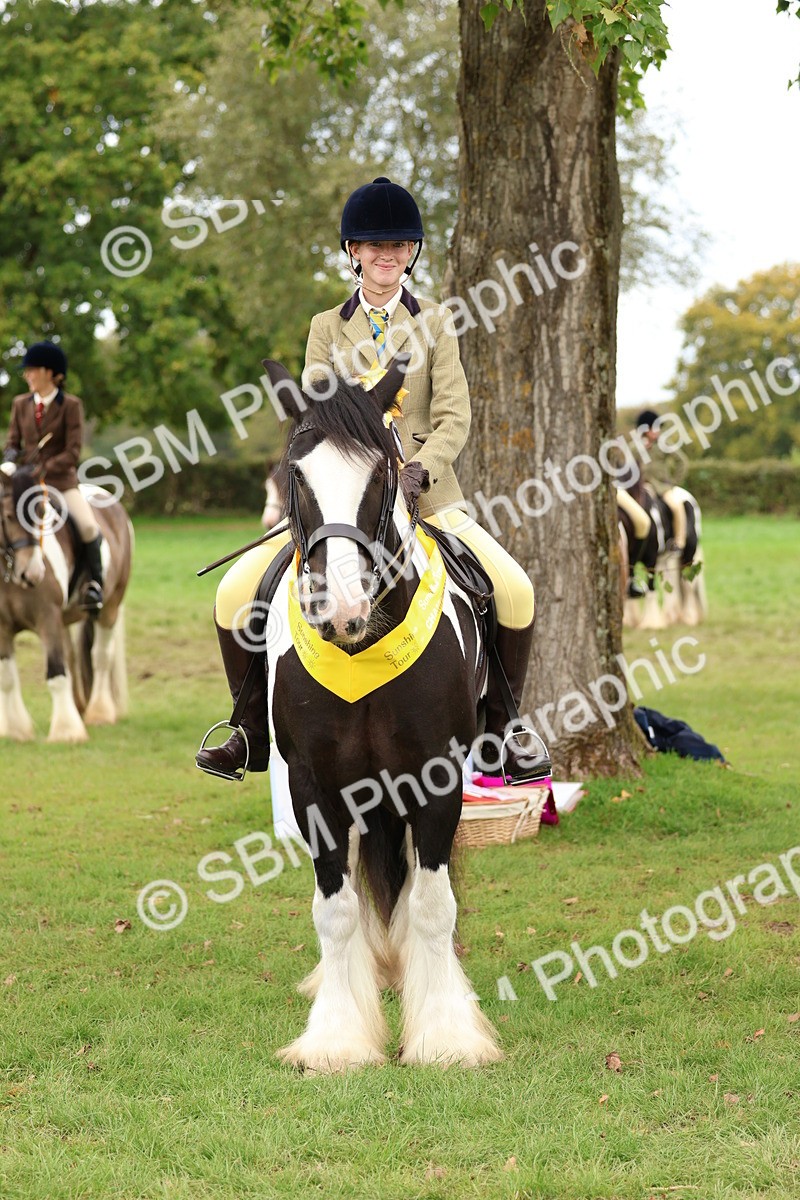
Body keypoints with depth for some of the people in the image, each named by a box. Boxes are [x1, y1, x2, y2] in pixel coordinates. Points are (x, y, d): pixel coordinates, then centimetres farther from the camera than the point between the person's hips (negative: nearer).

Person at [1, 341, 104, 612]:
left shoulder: (71, 405, -4)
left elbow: (73, 452, -10)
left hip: (61, 478, -4)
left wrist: (43, 470, -21)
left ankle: (95, 583, -5)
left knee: (88, 526, -23)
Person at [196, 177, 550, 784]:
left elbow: (454, 416, -1)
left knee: (515, 590, -20)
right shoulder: (327, 327, 9)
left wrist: (420, 469, -20)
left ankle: (495, 734, -1)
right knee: (235, 593, -14)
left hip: (425, 492, -1)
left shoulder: (435, 322, 7)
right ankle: (256, 734, 4)